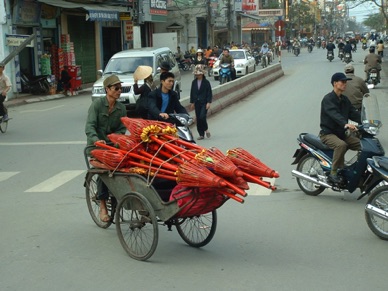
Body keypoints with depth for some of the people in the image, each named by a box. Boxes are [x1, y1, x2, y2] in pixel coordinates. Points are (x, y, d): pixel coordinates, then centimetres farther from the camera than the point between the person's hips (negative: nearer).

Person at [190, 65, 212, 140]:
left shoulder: (206, 82, -4)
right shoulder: (194, 82, 6)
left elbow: (209, 93, -3)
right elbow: (192, 93, 12)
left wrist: (208, 102, -10)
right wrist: (192, 102, 10)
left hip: (204, 103, -4)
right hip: (197, 103, 4)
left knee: (202, 117, -17)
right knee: (198, 118, 4)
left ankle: (206, 129, 10)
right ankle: (201, 134, 12)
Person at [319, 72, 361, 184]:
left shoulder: (344, 99, 15)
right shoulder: (328, 99, -12)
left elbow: (353, 113, 5)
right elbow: (334, 114, -31)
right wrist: (345, 124, -48)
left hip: (342, 133, 8)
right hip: (328, 133, -8)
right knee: (341, 145, -37)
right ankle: (334, 173, -29)